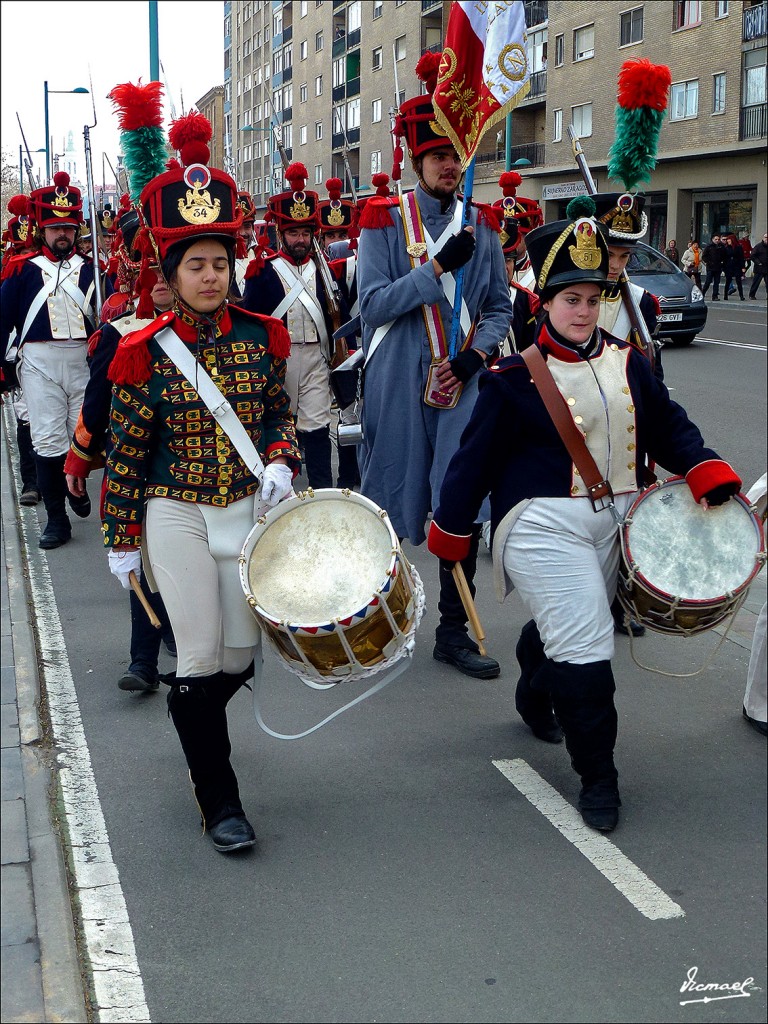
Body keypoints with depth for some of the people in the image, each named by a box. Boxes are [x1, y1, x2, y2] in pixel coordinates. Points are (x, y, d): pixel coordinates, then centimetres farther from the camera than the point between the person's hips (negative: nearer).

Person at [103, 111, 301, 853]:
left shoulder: (261, 336, -1)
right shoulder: (145, 352, -9)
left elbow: (280, 413, 11)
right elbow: (126, 452, -4)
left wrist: (279, 462, -10)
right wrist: (122, 540, -1)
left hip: (248, 511, 3)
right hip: (177, 517, -3)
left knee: (241, 655, 11)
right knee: (201, 658, -3)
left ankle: (193, 720, 46)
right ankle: (219, 804, 12)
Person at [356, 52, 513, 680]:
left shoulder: (483, 225, 8)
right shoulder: (384, 222, -2)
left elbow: (501, 307, 12)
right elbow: (373, 303, -11)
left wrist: (475, 355, -7)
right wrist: (439, 265, -18)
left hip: (464, 385, 3)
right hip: (401, 386, -3)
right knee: (392, 505, 7)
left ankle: (454, 632, 12)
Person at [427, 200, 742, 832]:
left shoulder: (628, 362, 5)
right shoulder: (516, 376, -9)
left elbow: (669, 425, 11)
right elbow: (478, 457, -4)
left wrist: (706, 471, -6)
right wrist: (450, 534, -1)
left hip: (616, 521, 6)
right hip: (545, 527, -6)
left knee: (561, 627, 22)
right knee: (584, 645, -10)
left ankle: (535, 700, 52)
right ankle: (598, 779, 3)